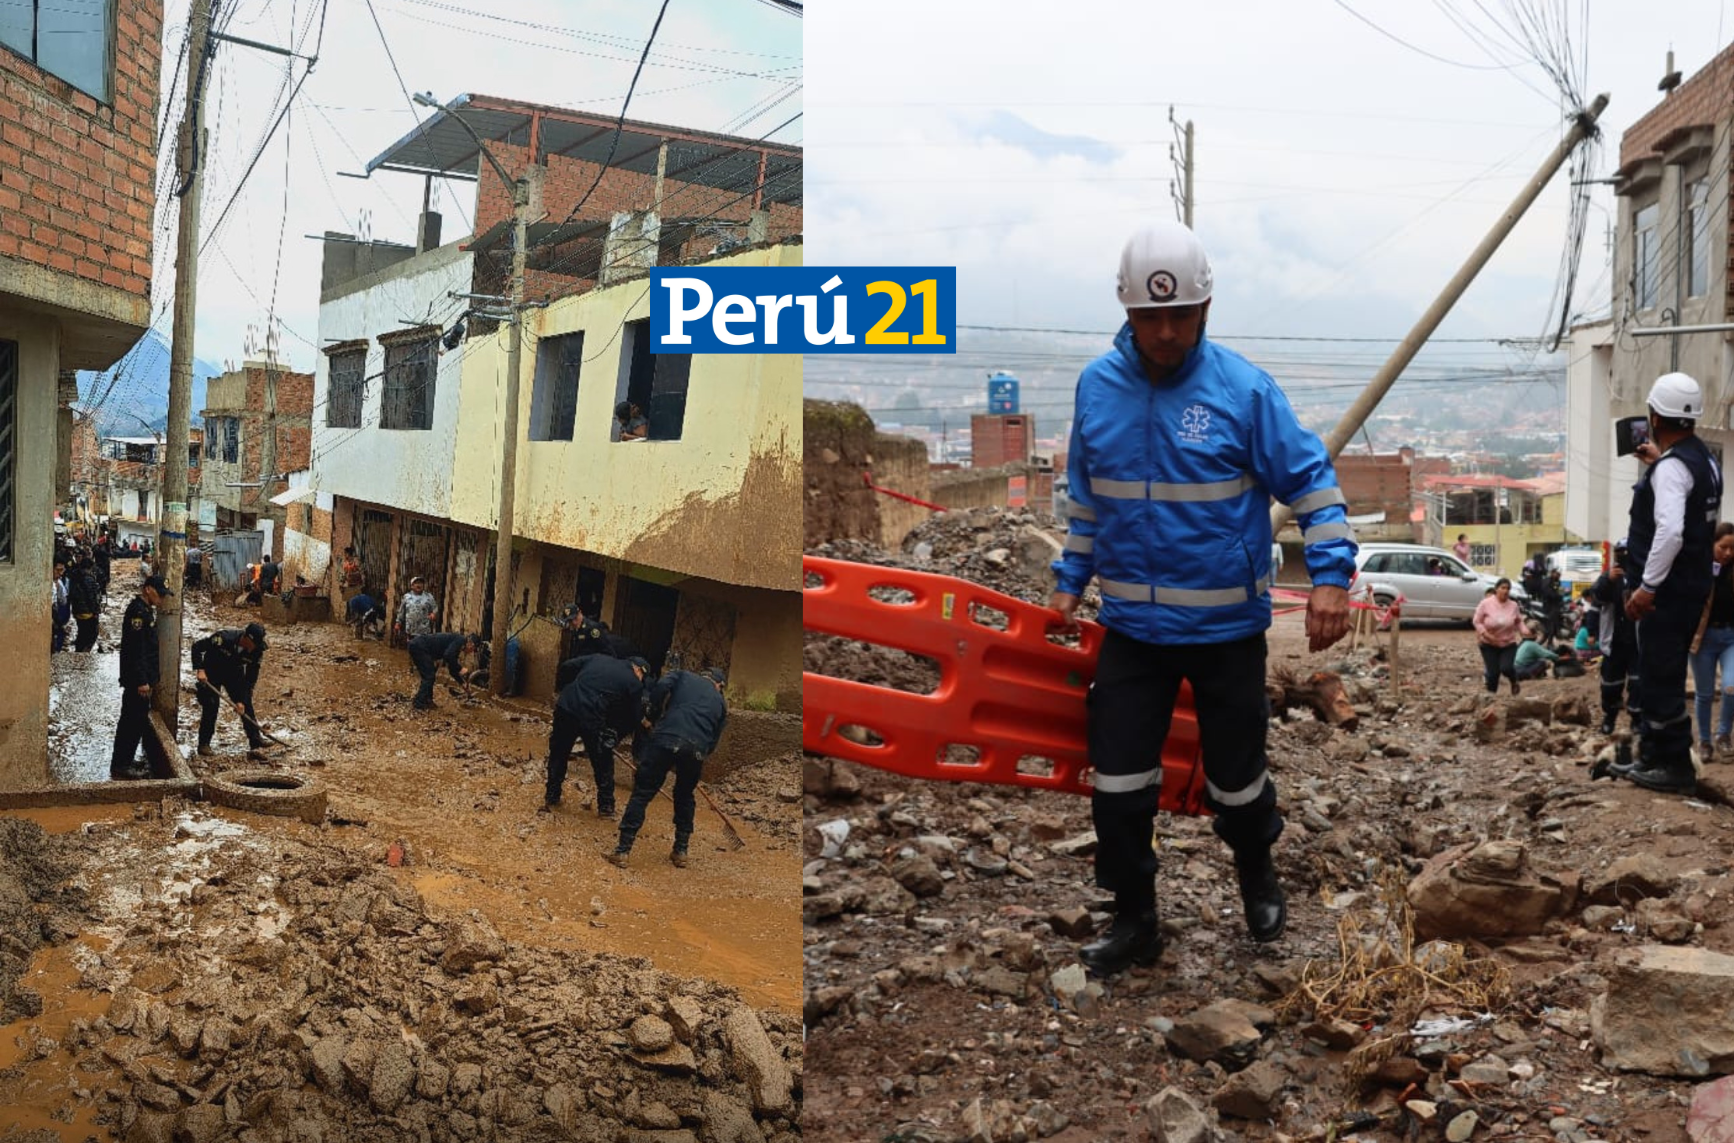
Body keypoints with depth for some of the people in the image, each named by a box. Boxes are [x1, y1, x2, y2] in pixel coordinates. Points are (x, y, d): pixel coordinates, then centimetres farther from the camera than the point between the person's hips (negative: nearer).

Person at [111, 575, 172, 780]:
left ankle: (127, 760, 25)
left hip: (143, 675, 10)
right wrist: (141, 680, -23)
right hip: (136, 677, -10)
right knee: (132, 719, -5)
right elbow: (135, 649, -23)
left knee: (139, 719, 16)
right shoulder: (137, 611, -18)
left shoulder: (147, 610, 14)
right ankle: (120, 766, -1)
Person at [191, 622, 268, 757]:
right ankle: (204, 744, 5)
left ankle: (256, 745, -7)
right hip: (211, 671, -3)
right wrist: (199, 669, -30)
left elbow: (251, 679, -15)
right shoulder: (223, 638, -34)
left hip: (234, 673, 3)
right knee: (211, 705, -10)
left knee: (247, 707, -7)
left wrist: (242, 700, -20)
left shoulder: (256, 651, -23)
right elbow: (197, 646, -22)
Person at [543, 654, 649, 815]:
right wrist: (613, 735, 25)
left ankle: (551, 798, 34)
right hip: (592, 718, -4)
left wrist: (560, 693, 30)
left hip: (565, 707, 4)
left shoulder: (598, 658, 18)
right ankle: (606, 807, 23)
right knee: (603, 765, 16)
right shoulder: (634, 683, 7)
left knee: (558, 755, 24)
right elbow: (633, 718, 11)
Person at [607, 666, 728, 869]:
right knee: (684, 797, 25)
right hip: (697, 750, 2)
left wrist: (655, 719, 13)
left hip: (666, 739, -2)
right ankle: (681, 851, 28)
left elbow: (661, 687, 2)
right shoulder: (720, 702, 28)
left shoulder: (683, 676, 23)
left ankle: (623, 850, -2)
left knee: (642, 793, 3)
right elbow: (713, 741, 23)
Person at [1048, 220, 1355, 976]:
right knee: (1118, 782, 2)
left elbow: (1311, 481, -8)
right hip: (1132, 626, 3)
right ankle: (1134, 921, 22)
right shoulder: (1096, 386, -1)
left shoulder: (1244, 388, -12)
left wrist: (1330, 574, -18)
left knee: (1234, 776, 12)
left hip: (1227, 626, -2)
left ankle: (1257, 874, 44)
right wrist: (1068, 581, 12)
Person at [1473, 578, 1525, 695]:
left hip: (1509, 644, 1)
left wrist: (1523, 631, -8)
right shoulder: (1485, 604, -11)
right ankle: (1491, 694, 19)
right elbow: (1477, 621, -7)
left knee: (1506, 668, -17)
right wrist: (1485, 634, -20)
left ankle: (1514, 682, 17)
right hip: (1489, 645, -1)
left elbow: (1519, 621, 11)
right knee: (1493, 671, -3)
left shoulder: (1513, 605, -3)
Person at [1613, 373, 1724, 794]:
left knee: (1661, 678, -4)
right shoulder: (1705, 460, 12)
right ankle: (1652, 755, 27)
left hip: (1667, 589, -10)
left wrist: (1647, 586, -26)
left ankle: (1676, 766, 1)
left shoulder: (1671, 467, -19)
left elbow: (1670, 531, -30)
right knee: (1658, 674, 18)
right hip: (1691, 584, 10)